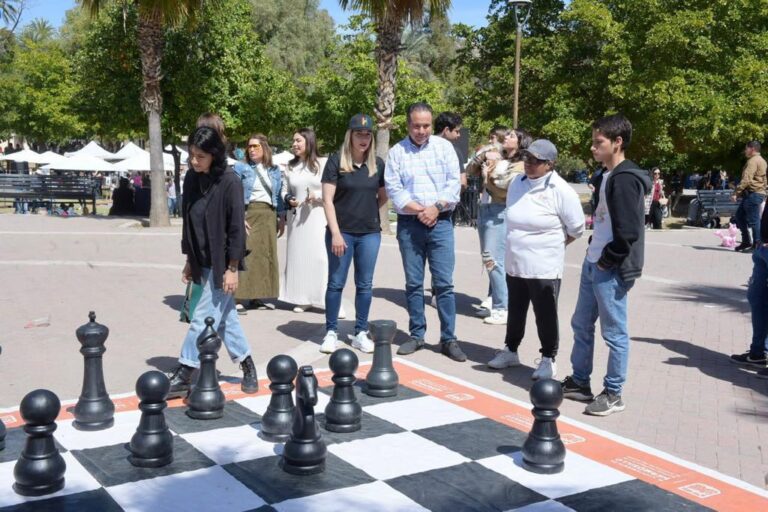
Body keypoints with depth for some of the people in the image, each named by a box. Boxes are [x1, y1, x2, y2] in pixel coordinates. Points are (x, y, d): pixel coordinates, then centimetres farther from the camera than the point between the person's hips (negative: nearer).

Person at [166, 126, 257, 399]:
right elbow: (188, 222, 12)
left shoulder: (229, 182, -15)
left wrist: (232, 268, -16)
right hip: (203, 263, 7)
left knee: (203, 319, -3)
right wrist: (189, 261, 13)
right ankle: (247, 365, 26)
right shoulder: (192, 181, 5)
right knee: (225, 317, 13)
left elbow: (237, 228, -15)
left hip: (222, 264, -7)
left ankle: (183, 374, 5)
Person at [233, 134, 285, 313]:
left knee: (266, 255, 3)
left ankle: (256, 296, 11)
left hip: (269, 215, 5)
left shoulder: (274, 171, 15)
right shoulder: (240, 168, 2)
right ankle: (237, 298, -12)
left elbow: (279, 196, 19)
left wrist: (281, 218, 11)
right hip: (248, 214, -4)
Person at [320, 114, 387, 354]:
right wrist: (336, 233, -13)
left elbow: (383, 197, 18)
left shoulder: (377, 163, 6)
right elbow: (327, 200, -8)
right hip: (342, 232, -3)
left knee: (365, 284, 8)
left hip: (370, 233, 3)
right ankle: (331, 332, 15)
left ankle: (361, 333, 19)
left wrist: (368, 211, 5)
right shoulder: (336, 161, -5)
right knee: (336, 283, 4)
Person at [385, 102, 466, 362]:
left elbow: (454, 182, 0)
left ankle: (448, 339, 3)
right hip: (409, 224, 1)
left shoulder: (444, 147, 6)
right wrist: (418, 210, -11)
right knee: (413, 283, 6)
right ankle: (416, 335, 16)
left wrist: (436, 208, -12)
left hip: (440, 223, 0)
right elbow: (393, 188, -3)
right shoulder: (396, 152, 4)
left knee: (444, 282, -2)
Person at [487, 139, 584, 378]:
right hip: (514, 264, 6)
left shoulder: (560, 190, -14)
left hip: (544, 268, -6)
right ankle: (510, 351, 34)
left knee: (545, 315, 4)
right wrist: (519, 243, 13)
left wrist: (553, 245, 0)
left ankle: (548, 359, 18)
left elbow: (576, 228, -7)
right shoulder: (517, 183, 5)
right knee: (515, 311, 19)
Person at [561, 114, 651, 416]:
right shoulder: (608, 175, 13)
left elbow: (629, 231, -23)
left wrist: (607, 261, -14)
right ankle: (579, 383, 31)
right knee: (581, 325, 18)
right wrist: (595, 256, 13)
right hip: (593, 264, 10)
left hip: (611, 270, -10)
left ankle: (613, 394, 14)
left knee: (614, 333, 2)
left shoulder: (625, 179, -17)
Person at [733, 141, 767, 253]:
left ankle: (757, 246, -4)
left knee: (753, 220, -7)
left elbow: (746, 179, -23)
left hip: (753, 194, -10)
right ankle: (746, 241, 18)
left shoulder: (753, 161, -13)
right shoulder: (761, 160, 20)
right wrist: (741, 193, 22)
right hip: (755, 193, 10)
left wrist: (736, 193, -24)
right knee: (740, 216, 14)